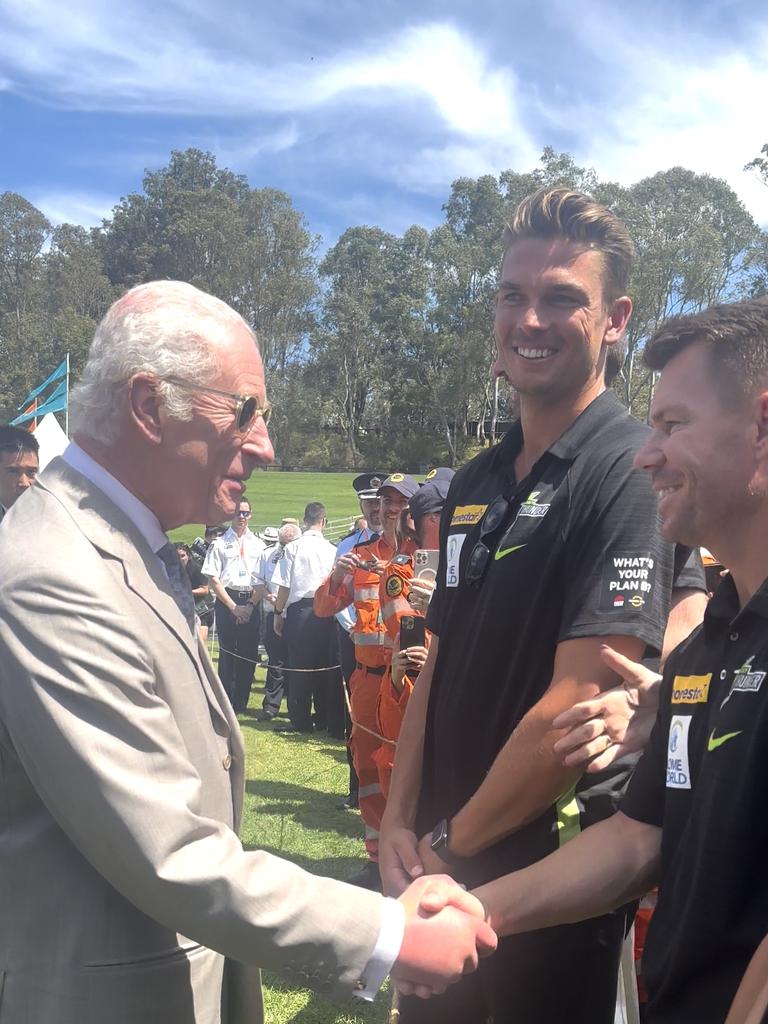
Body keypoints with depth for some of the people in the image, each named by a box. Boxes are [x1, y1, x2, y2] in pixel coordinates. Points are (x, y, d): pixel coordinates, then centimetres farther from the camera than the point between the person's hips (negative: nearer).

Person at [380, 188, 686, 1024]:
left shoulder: (631, 473, -18)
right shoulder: (475, 482, 4)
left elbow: (574, 706, -22)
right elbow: (438, 667, 8)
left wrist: (451, 844, -12)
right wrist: (399, 822, 0)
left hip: (555, 868, -6)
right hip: (439, 857, 7)